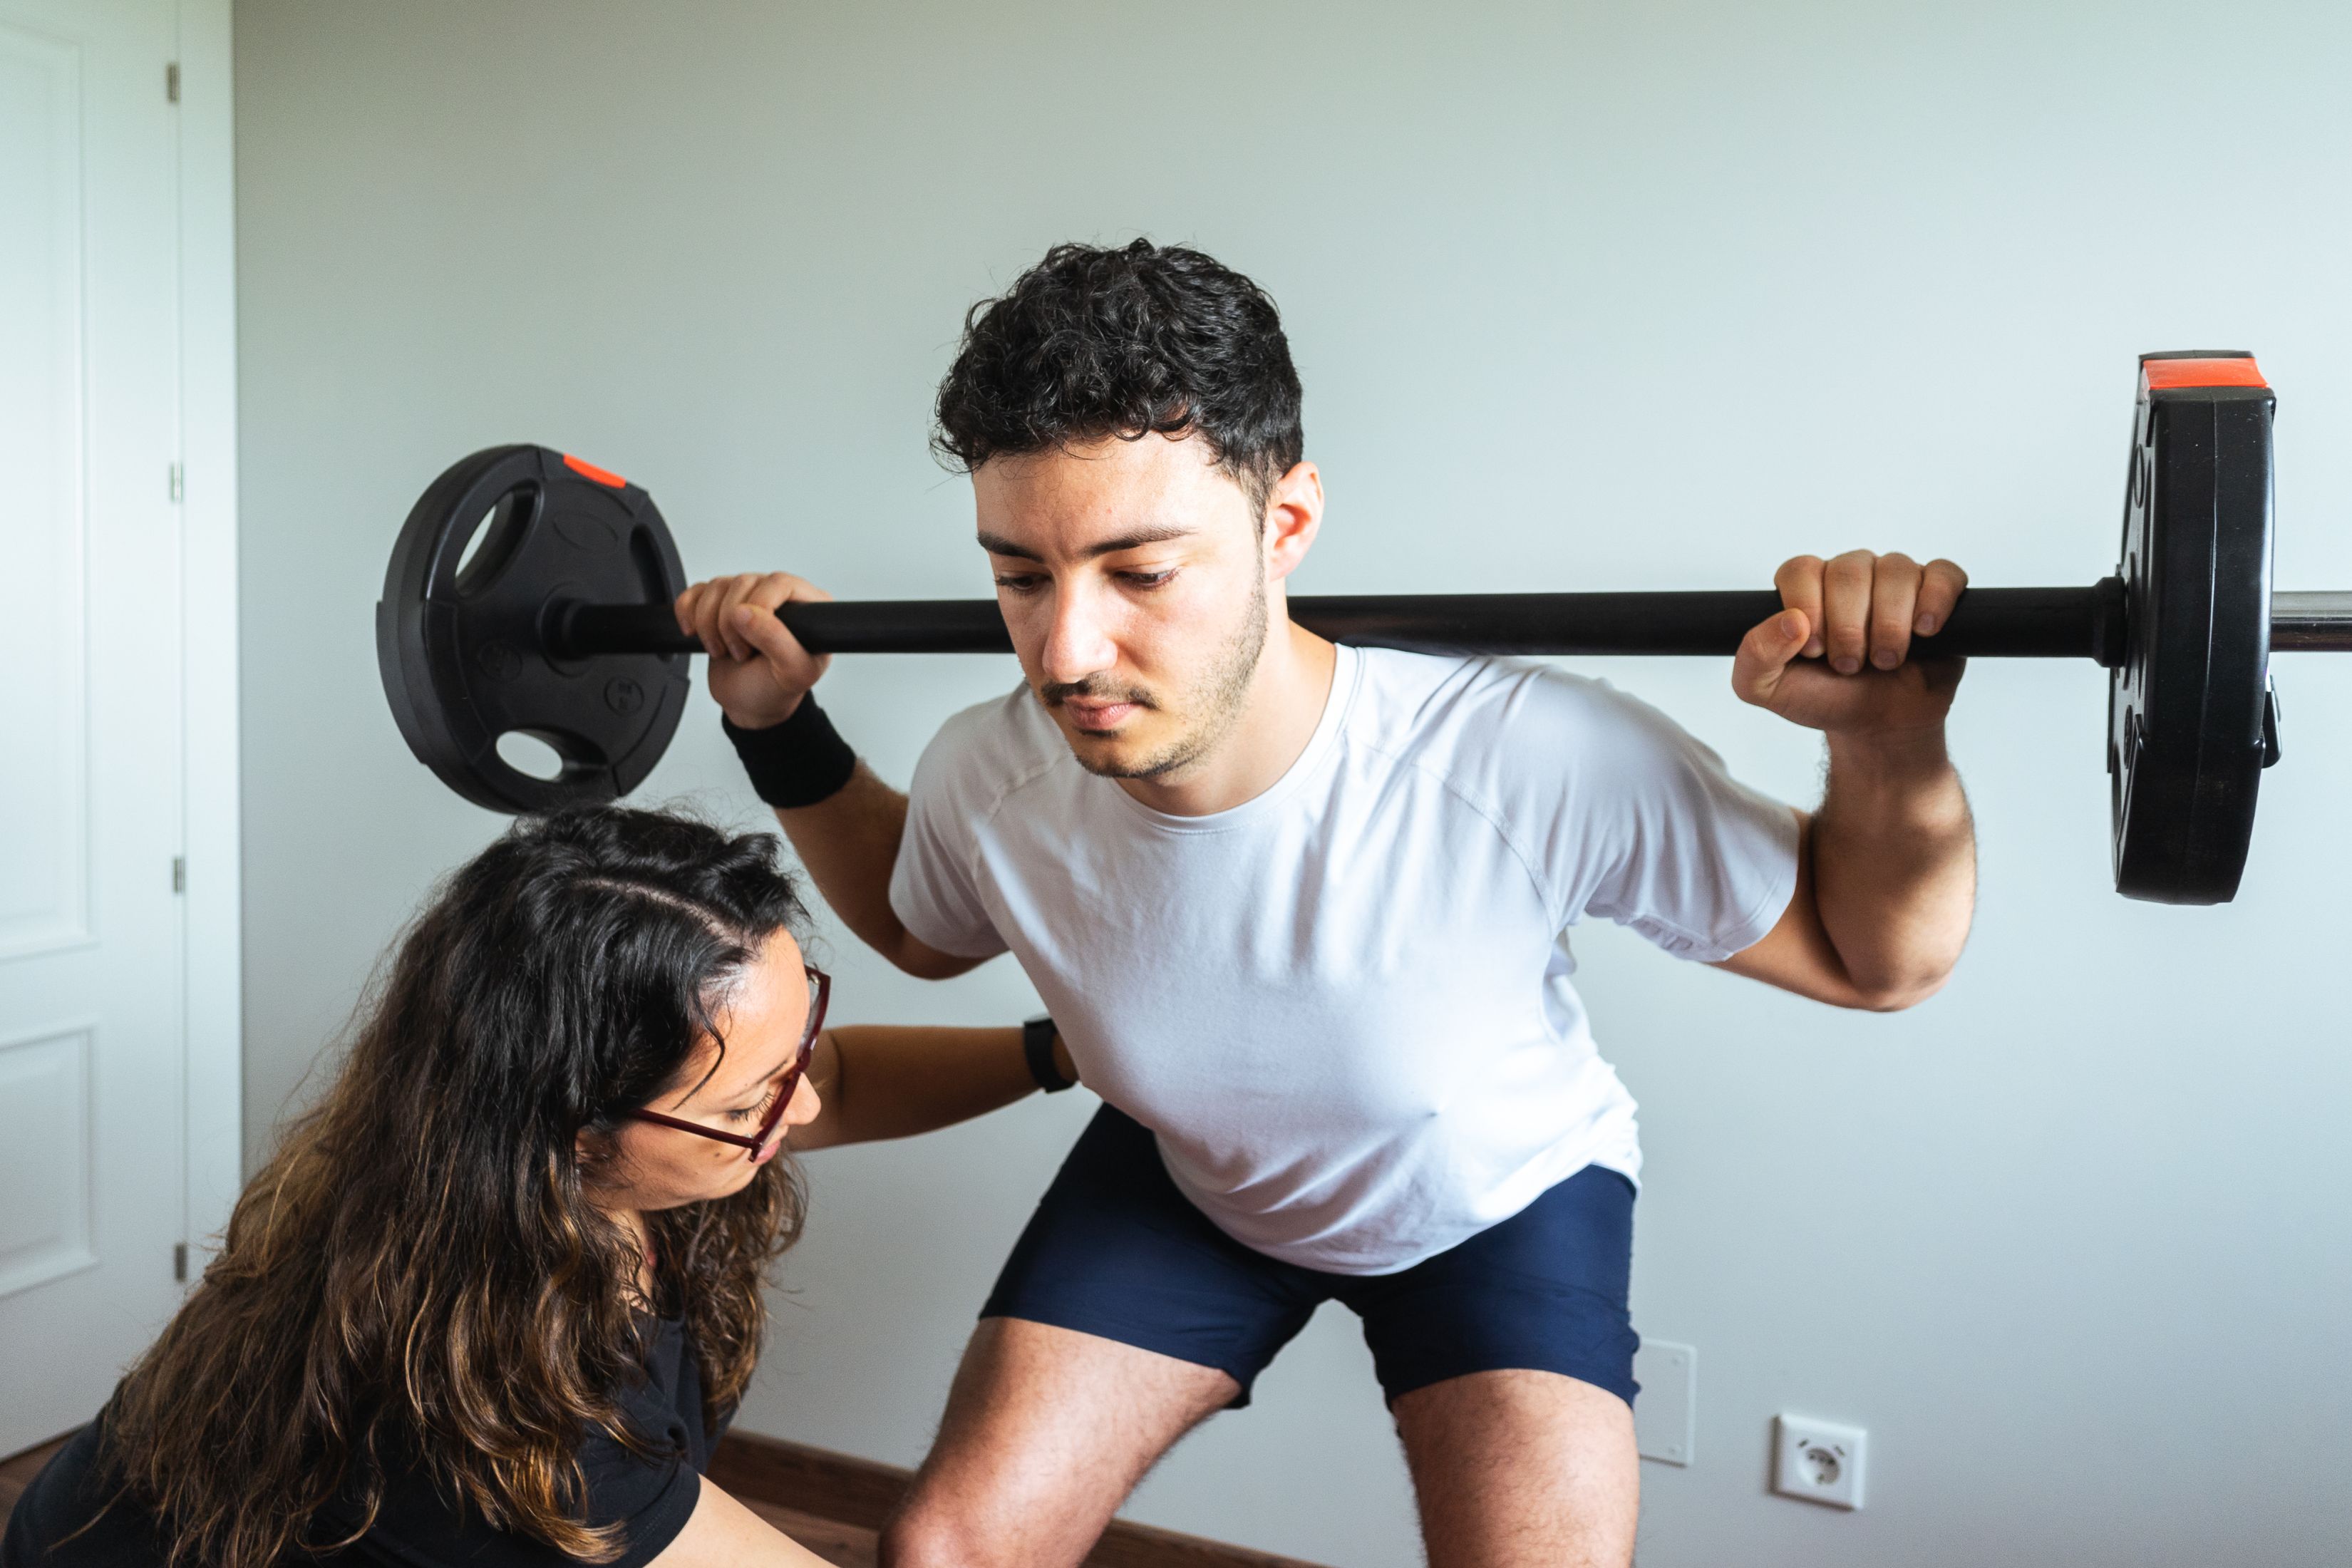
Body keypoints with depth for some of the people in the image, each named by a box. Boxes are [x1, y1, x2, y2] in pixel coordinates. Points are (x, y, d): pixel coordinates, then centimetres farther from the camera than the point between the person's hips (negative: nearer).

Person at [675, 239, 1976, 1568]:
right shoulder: (987, 782, -26)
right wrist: (781, 731, -12)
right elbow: (922, 930, 1)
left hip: (1502, 1194, -1)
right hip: (1184, 1177, 3)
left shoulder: (1532, 768, -38)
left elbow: (1872, 958, -22)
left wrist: (1894, 745, -42)